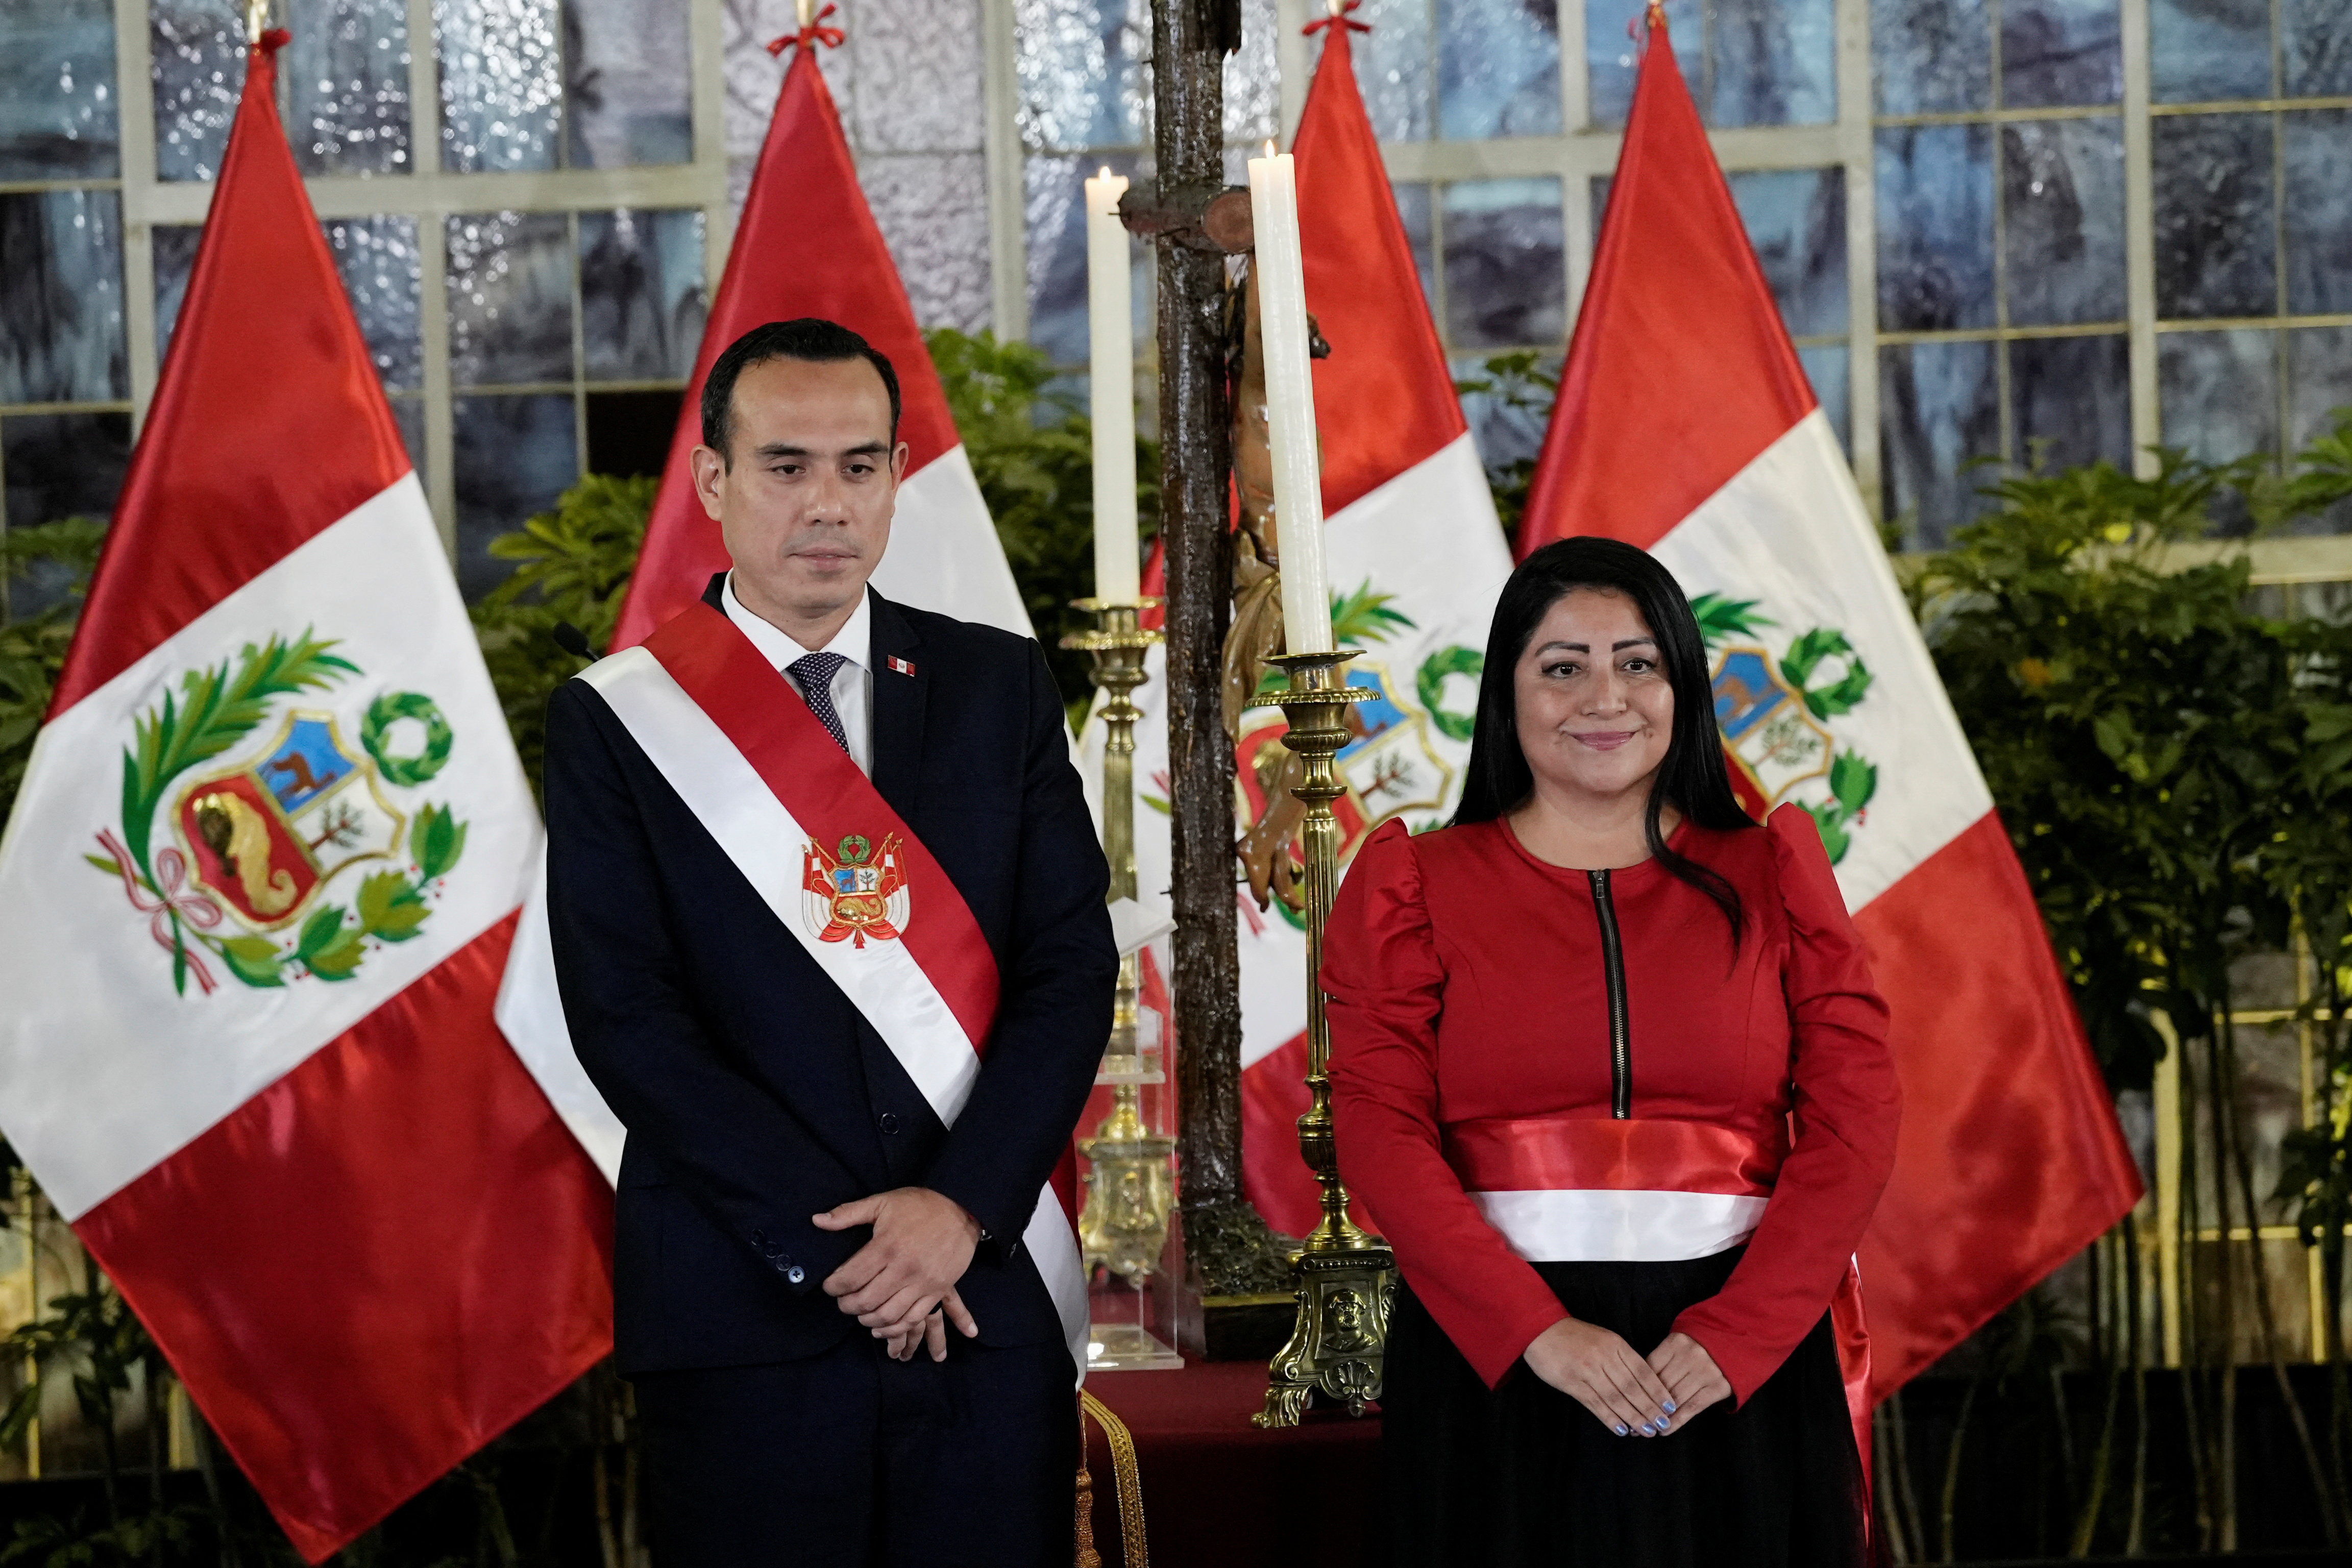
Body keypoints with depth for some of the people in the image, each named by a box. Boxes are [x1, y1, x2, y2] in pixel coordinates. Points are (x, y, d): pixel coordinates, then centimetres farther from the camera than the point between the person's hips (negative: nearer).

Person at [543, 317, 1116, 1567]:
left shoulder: (999, 689, 8)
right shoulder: (613, 724, 1)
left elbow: (1073, 966, 2)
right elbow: (625, 1017, -6)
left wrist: (961, 1205, -11)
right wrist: (829, 1242, -12)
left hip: (989, 1285, 2)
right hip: (744, 1311, -2)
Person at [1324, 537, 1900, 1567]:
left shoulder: (1770, 873, 8)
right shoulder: (1415, 885, 6)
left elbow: (1852, 1118, 0)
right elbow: (1380, 1132, -4)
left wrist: (1735, 1333, -13)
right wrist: (1538, 1331, -16)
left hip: (1742, 1364, 1)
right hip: (1494, 1365, -1)